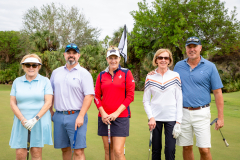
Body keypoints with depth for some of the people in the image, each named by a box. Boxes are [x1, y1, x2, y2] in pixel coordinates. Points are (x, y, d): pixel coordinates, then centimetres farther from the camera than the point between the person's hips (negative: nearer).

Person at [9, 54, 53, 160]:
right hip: (21, 122, 2)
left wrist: (35, 119, -14)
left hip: (39, 121, -2)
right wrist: (23, 119, -9)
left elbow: (48, 102, -5)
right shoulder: (17, 81, 9)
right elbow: (12, 103, 4)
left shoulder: (45, 81, 2)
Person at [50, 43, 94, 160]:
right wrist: (50, 111, 10)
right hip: (59, 116, 5)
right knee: (64, 148, 14)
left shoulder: (84, 73, -3)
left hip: (76, 116, -4)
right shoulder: (56, 72, 13)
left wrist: (81, 116, -17)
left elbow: (89, 96, -10)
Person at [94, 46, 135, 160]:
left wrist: (116, 113, -9)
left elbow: (130, 96, -3)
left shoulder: (126, 73, 2)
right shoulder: (101, 75, 9)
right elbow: (97, 96, 9)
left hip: (121, 117, -3)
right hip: (104, 117, 3)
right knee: (108, 150, 10)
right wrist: (103, 113, -5)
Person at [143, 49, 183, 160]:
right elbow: (146, 101, 6)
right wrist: (151, 117, -7)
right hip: (155, 118, 1)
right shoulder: (150, 77, 4)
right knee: (156, 149, 8)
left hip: (171, 118, 0)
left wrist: (178, 121, -5)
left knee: (170, 150, -2)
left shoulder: (175, 76, 2)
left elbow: (179, 100, 1)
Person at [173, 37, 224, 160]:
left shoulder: (210, 67, -1)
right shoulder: (178, 66, 6)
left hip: (201, 113, -2)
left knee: (204, 149, -4)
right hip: (182, 112, 3)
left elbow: (217, 93, -1)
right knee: (186, 148, 10)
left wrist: (220, 117, -4)